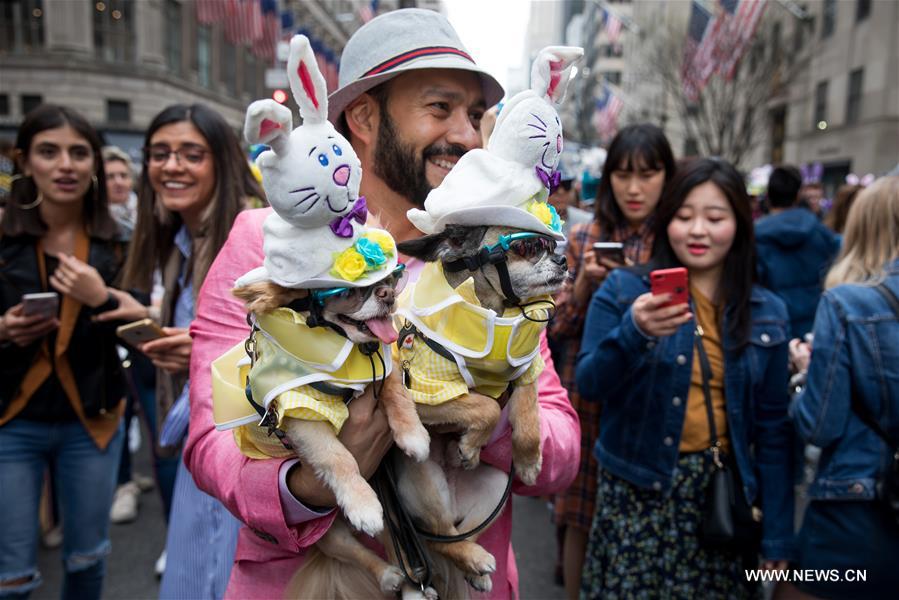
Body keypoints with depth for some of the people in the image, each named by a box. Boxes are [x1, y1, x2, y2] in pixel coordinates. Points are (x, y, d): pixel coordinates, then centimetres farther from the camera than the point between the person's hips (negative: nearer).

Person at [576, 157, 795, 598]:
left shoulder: (767, 312, 2)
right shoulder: (622, 289, -6)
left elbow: (773, 428, 5)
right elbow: (589, 385, -11)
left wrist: (778, 533, 4)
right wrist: (635, 332, -29)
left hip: (725, 493, 2)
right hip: (638, 487, -2)